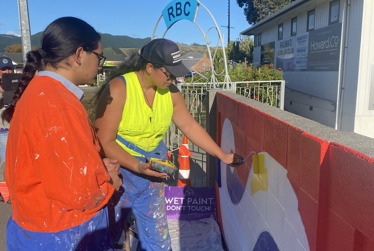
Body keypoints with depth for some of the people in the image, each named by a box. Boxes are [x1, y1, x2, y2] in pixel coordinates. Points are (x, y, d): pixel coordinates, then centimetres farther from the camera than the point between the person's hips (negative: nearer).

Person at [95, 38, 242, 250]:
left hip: (152, 173, 5)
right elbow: (105, 142, -20)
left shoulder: (171, 93, -3)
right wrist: (137, 166, -31)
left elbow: (190, 126, 5)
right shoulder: (118, 89, -20)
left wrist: (222, 155, 5)